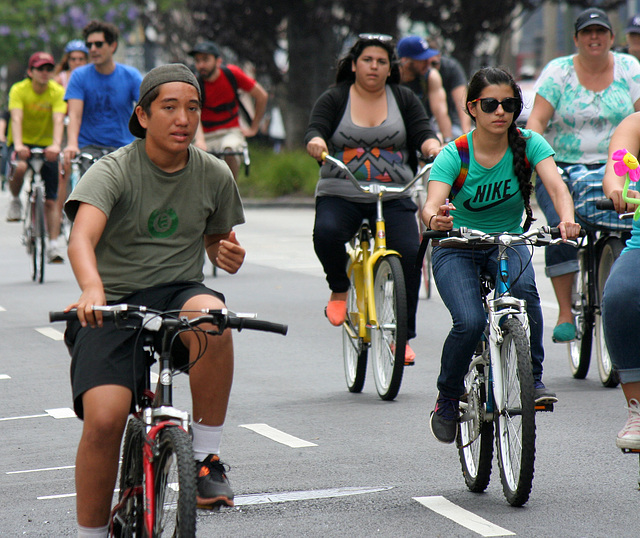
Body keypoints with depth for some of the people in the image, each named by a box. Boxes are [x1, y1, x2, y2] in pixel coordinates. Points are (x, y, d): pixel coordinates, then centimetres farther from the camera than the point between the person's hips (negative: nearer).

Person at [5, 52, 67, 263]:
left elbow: (58, 120, -24)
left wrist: (56, 145, -42)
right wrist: (18, 145, -43)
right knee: (19, 167, -36)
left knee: (50, 201, -4)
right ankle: (15, 200, -6)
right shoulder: (19, 90, -14)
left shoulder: (57, 91, -11)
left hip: (46, 145, 1)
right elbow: (16, 118, -27)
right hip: (23, 143, -1)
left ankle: (53, 245, 1)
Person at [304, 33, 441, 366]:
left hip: (394, 197, 1)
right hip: (340, 193, -1)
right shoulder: (334, 99, 7)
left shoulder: (403, 99, 12)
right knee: (327, 233, -32)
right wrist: (316, 143, -30)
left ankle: (402, 335, -3)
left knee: (409, 255, -17)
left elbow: (422, 133, 2)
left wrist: (434, 147, -21)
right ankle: (339, 291, -1)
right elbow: (315, 130, -6)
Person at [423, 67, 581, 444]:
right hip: (457, 249, -1)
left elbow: (557, 186, -26)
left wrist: (567, 219, -48)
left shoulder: (529, 144, -11)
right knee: (470, 322, -25)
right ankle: (448, 399, 0)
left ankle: (533, 379, -18)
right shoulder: (454, 155, -16)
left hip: (508, 244, 2)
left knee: (523, 286, -33)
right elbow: (432, 204, -30)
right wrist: (436, 220, -55)